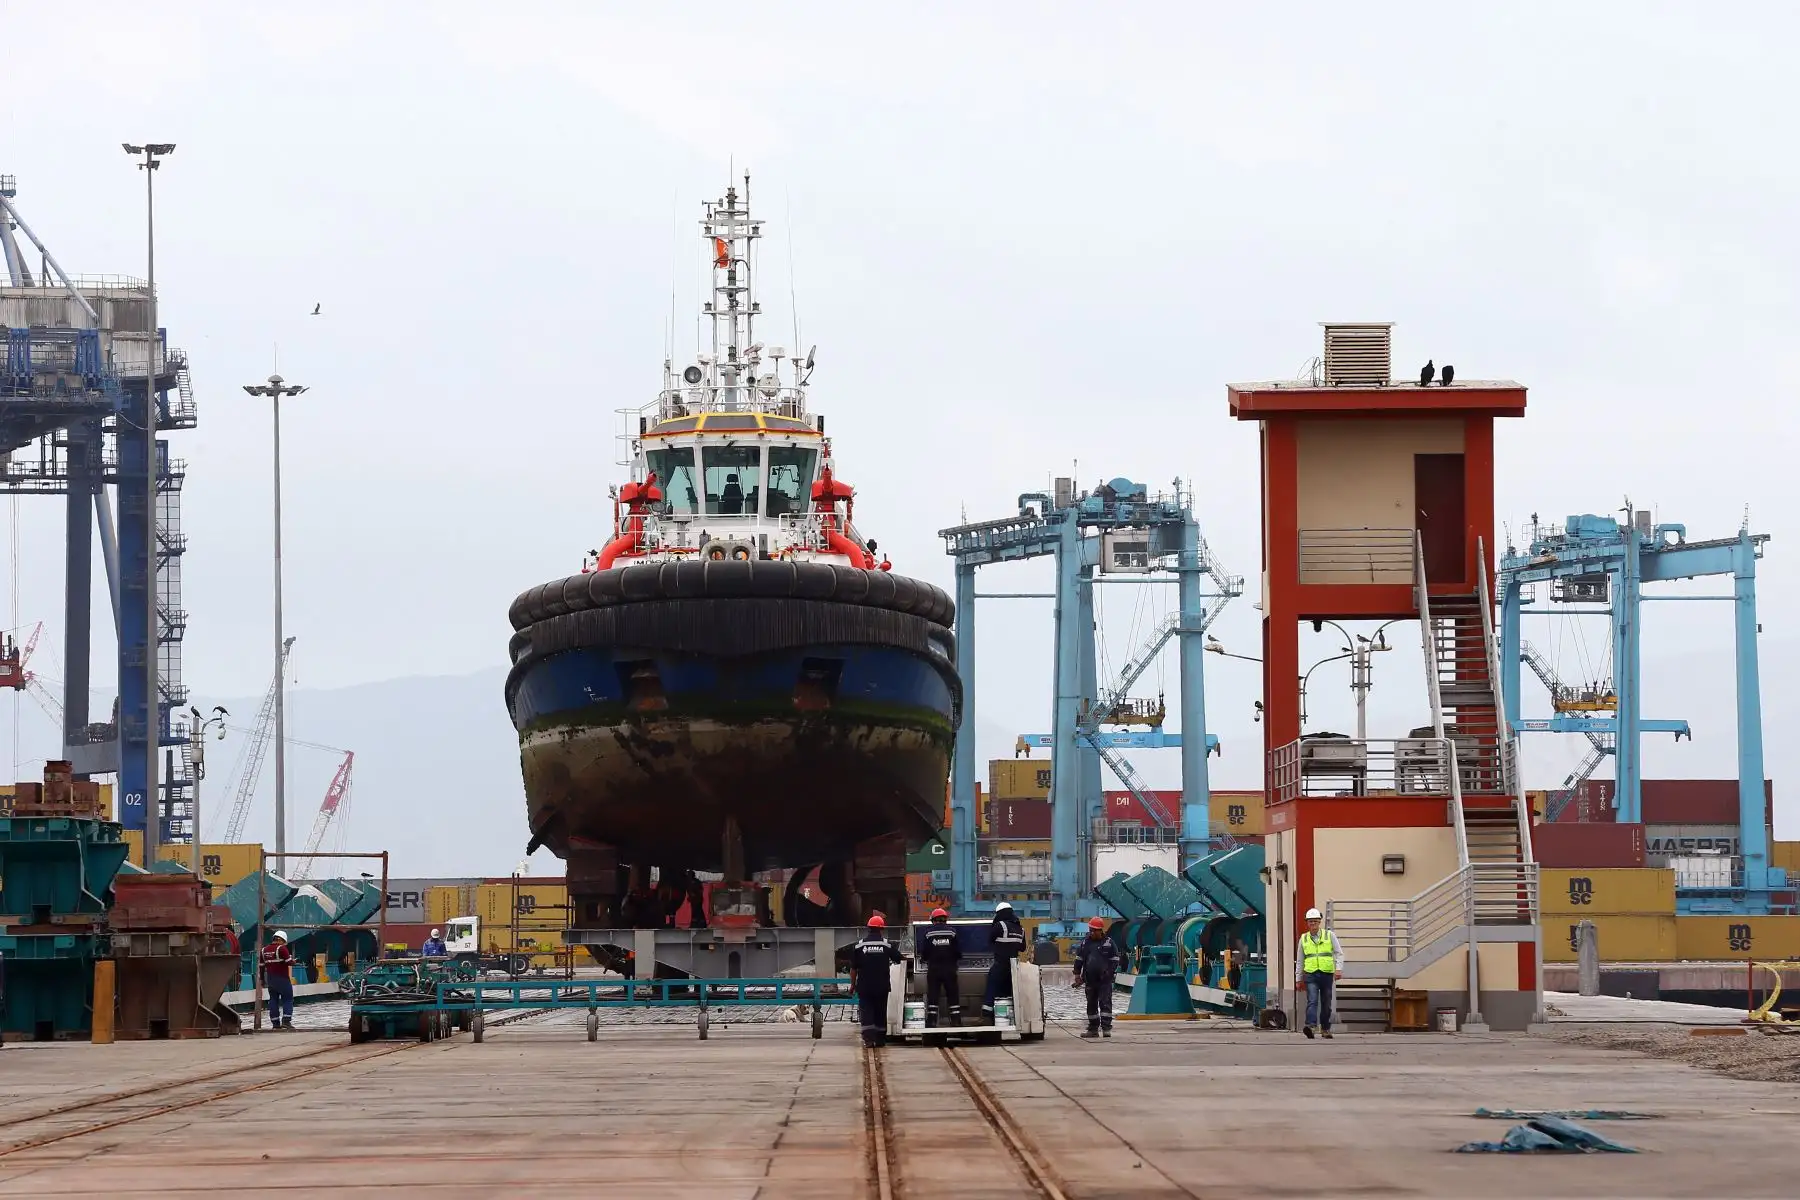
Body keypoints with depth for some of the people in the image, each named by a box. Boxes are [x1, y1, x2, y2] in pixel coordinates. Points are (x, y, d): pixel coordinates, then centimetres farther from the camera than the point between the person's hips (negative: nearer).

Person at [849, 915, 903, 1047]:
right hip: (882, 986, 1)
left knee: (866, 1011, -1)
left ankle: (868, 1037, -17)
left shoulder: (859, 946, -3)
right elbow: (898, 959, 11)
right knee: (881, 1012, 12)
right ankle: (880, 1039, 16)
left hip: (864, 987, -1)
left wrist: (852, 984, 7)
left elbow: (853, 968, -2)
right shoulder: (887, 945, -2)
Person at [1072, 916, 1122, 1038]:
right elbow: (1078, 960, 16)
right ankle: (1093, 1029, 15)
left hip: (1105, 980, -4)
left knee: (1105, 1003, -9)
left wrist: (1111, 974, -6)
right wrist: (1077, 974, 8)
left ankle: (1106, 1028, -11)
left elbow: (1115, 960, 4)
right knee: (1091, 1005, 9)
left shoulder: (1109, 943, 2)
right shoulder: (1085, 944, 11)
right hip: (1090, 980, 4)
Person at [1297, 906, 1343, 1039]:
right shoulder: (1304, 938, 11)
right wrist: (1298, 978, 16)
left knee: (1326, 1003, 6)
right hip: (1311, 975, 0)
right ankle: (1310, 1025, -31)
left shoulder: (1329, 935, 7)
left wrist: (1339, 968, -11)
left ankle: (1325, 1029, 18)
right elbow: (1300, 961, 18)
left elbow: (1339, 953, 5)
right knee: (1312, 1001, -17)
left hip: (1327, 974, 0)